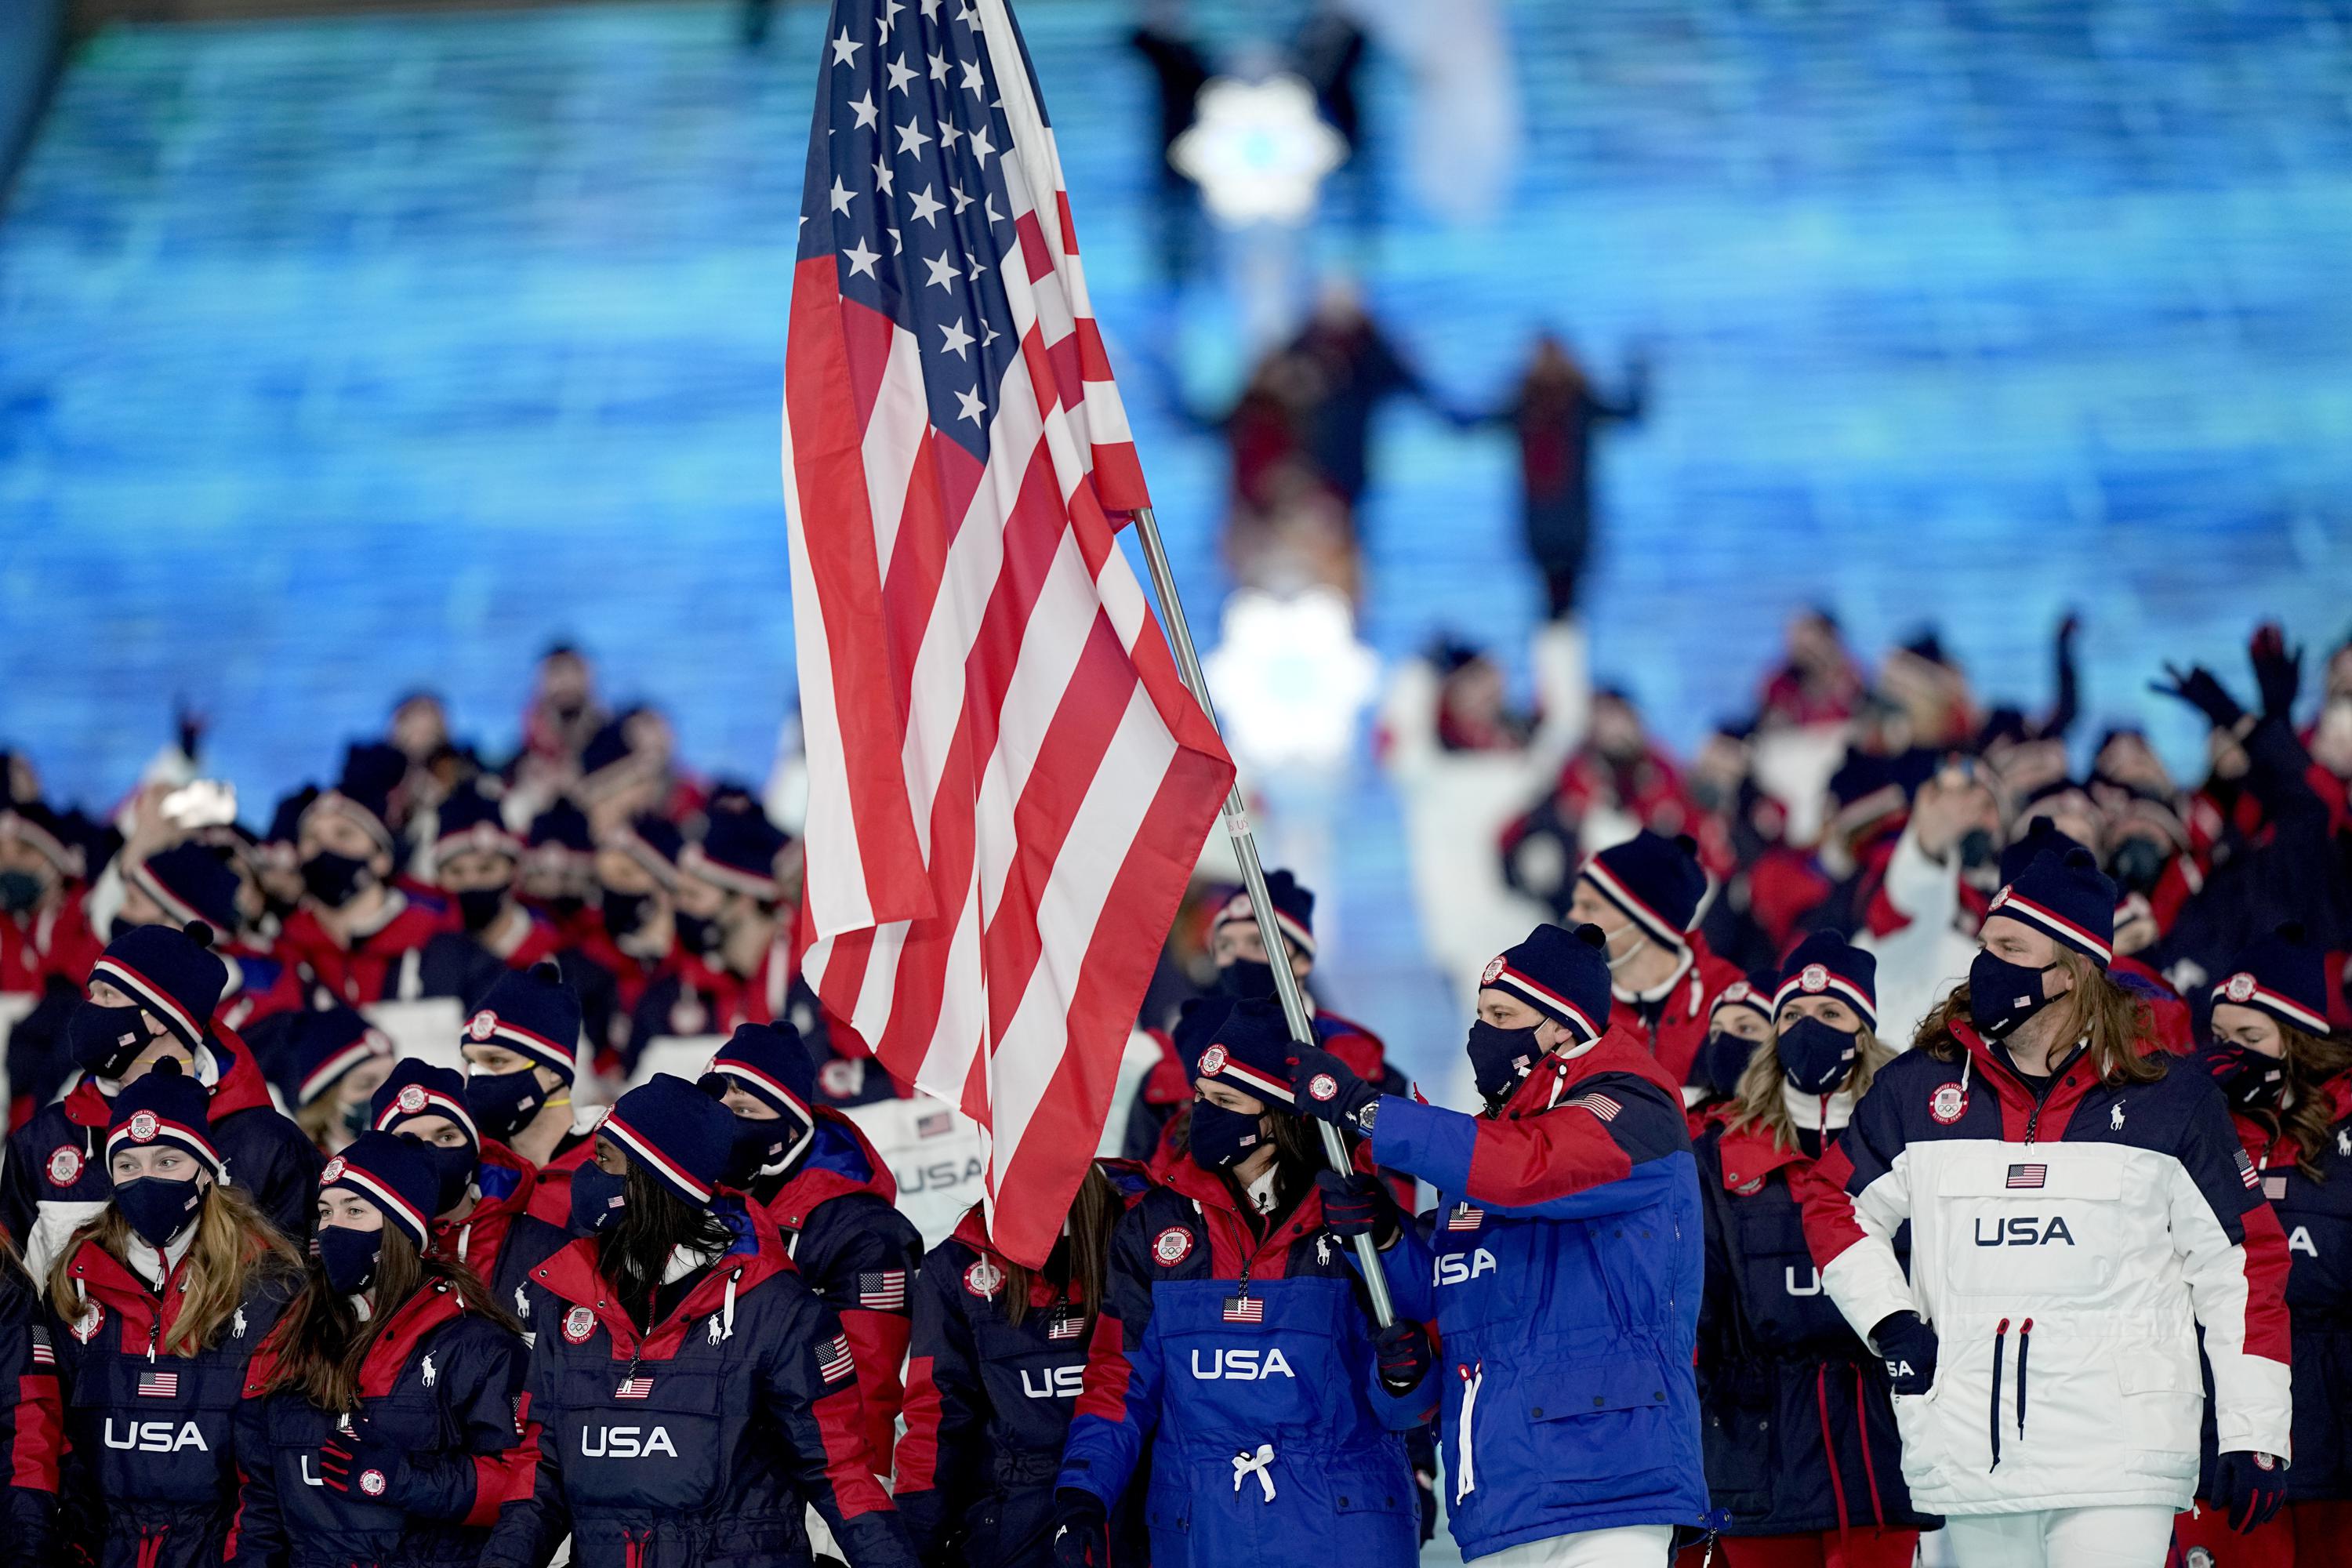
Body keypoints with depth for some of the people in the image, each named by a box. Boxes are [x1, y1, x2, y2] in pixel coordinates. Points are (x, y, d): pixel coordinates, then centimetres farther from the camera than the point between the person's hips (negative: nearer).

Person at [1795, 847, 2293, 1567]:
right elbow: (1836, 1204, 21)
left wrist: (2255, 1434, -1)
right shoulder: (1918, 1089, 8)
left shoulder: (2171, 1100, 1)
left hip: (2120, 1458, -3)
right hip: (1971, 1454, 3)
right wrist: (1888, 1322, 6)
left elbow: (2243, 1264, 3)